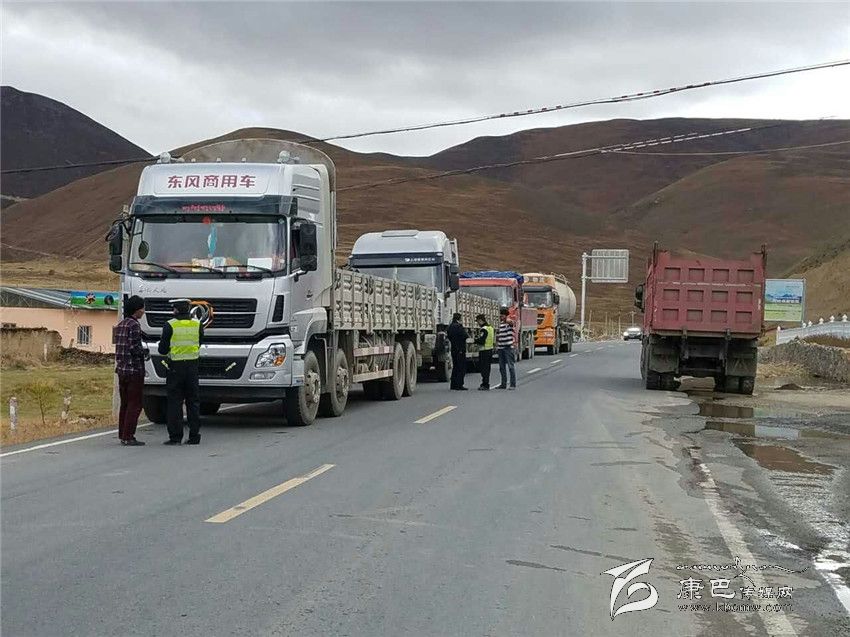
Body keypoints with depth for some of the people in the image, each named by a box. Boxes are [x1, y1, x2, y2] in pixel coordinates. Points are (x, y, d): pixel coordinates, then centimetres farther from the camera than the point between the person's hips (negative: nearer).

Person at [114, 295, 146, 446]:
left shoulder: (120, 325, 13)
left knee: (125, 403, 14)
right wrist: (145, 352, -1)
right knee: (135, 404, -4)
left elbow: (118, 347, 14)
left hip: (121, 369, 9)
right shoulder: (134, 325, -13)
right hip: (134, 369, -9)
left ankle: (122, 435, 17)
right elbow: (135, 348, -20)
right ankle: (128, 437, -5)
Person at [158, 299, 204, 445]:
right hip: (193, 365, 3)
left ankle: (175, 436, -1)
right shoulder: (197, 324, 2)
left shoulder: (170, 325, -8)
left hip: (176, 366, -3)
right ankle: (194, 436, 8)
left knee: (175, 402, 2)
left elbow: (163, 350, -4)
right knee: (193, 401, 9)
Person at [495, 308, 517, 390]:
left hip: (508, 347, -8)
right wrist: (497, 346, 18)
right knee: (502, 367, 11)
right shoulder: (500, 324, 15)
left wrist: (506, 319, -56)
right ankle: (503, 384, 18)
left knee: (511, 365, -5)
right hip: (500, 348, 8)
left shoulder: (509, 323, -7)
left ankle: (513, 384, -3)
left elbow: (510, 321, -34)